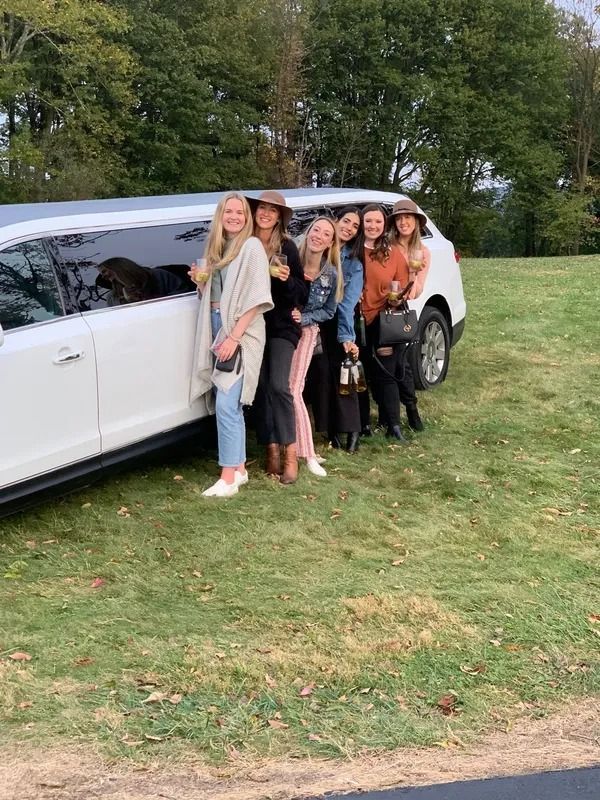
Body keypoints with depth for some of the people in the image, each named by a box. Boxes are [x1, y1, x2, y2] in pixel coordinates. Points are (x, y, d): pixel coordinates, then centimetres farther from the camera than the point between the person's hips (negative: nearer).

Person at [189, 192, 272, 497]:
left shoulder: (252, 246, -7)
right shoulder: (217, 247, 14)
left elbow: (256, 298, -14)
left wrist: (233, 337, -20)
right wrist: (200, 283, 1)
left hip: (241, 332, -7)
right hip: (217, 327, 7)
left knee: (226, 405, -12)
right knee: (231, 405, 10)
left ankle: (228, 478, -9)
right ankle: (239, 468, 19)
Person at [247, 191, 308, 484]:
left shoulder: (287, 247, -1)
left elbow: (302, 293, 0)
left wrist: (287, 279, -19)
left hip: (281, 325, -2)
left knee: (278, 386, -12)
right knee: (261, 388, 3)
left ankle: (290, 454, -6)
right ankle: (272, 451, 10)